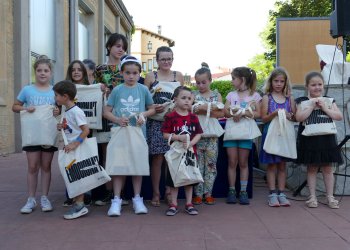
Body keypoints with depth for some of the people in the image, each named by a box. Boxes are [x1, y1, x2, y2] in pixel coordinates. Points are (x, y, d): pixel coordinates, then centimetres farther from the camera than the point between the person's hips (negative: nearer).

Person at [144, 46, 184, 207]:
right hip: (156, 121, -2)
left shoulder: (178, 76, 11)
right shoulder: (150, 76, 4)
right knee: (157, 157, -3)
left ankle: (169, 191, 16)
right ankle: (156, 193, 8)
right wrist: (153, 107, -14)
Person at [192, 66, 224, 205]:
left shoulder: (216, 95, 7)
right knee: (197, 164, 3)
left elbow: (221, 113, -4)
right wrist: (211, 110, -16)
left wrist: (205, 109, -16)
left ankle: (208, 193, 15)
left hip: (212, 134, 1)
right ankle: (198, 194, 11)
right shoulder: (193, 95, 4)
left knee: (211, 164, 5)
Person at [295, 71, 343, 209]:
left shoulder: (329, 100, 7)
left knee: (327, 168, 8)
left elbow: (339, 116, -2)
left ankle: (330, 197, 17)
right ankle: (312, 197, 15)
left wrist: (325, 107, -11)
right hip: (309, 140, -2)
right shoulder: (302, 101, 1)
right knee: (312, 168, 7)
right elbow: (298, 117, -14)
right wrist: (312, 106, -14)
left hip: (326, 139, 2)